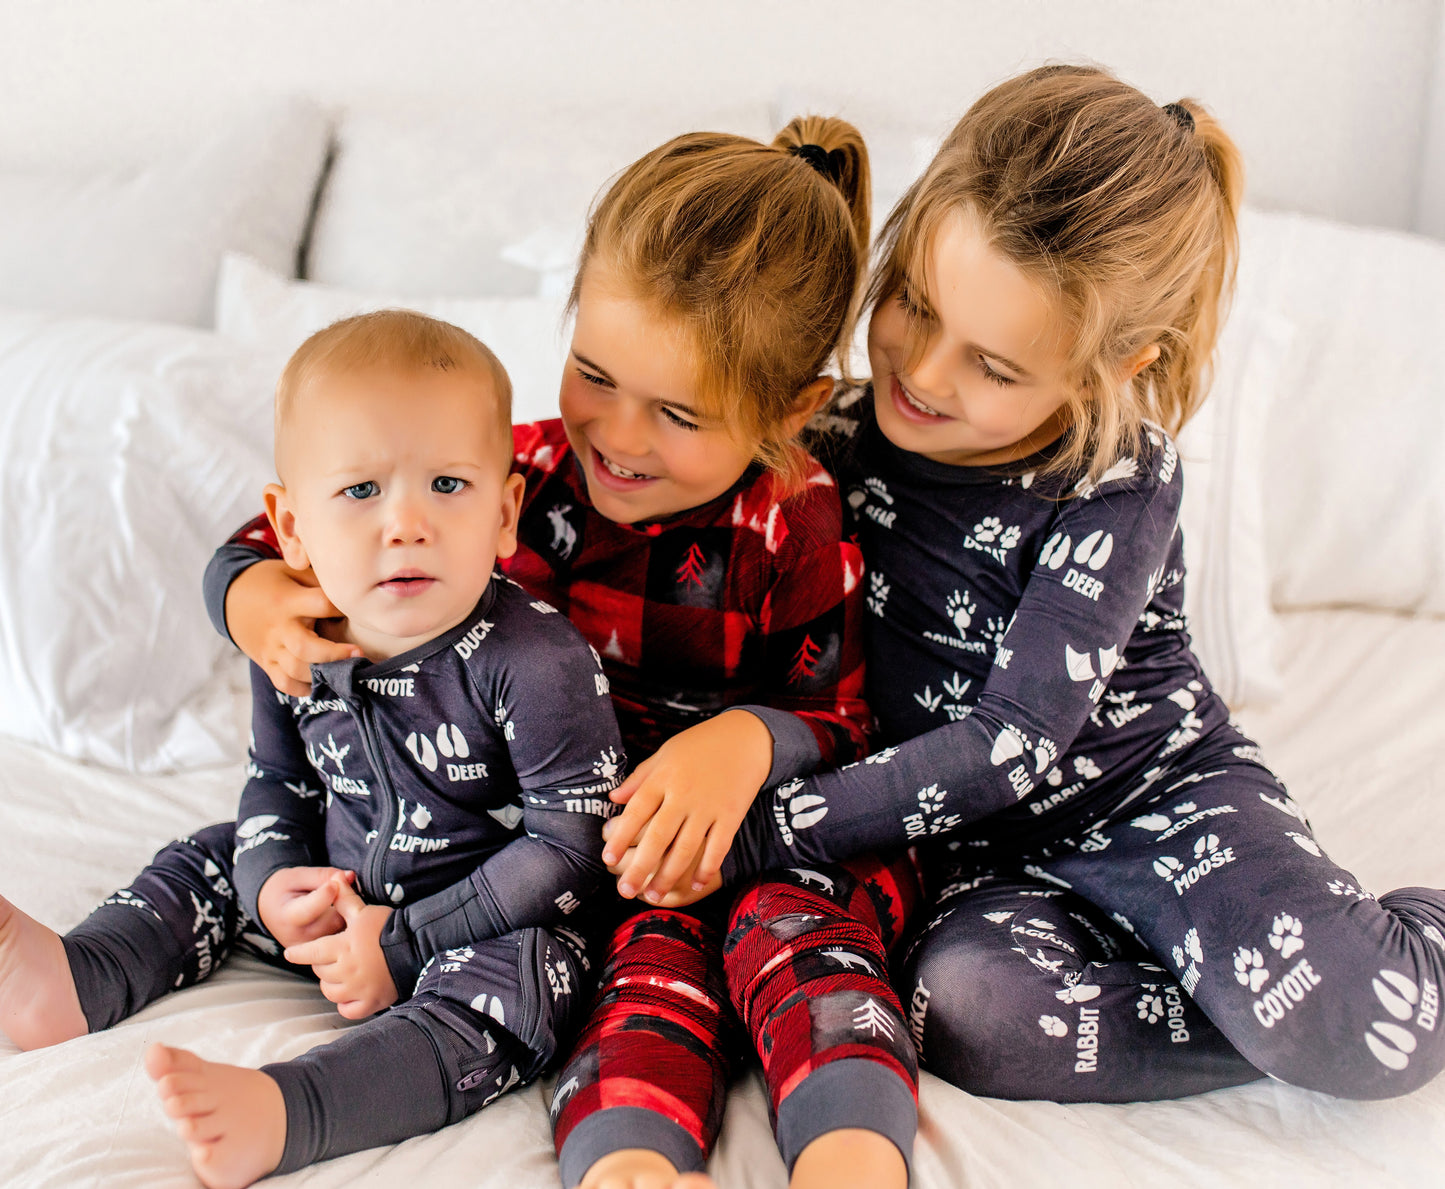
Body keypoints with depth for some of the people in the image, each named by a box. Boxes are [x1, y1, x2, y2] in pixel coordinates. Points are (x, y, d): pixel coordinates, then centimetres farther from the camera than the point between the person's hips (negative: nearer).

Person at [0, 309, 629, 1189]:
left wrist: (405, 944, -23)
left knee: (521, 976, -35)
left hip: (496, 924, -7)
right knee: (213, 863, 11)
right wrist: (274, 884, -10)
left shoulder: (537, 661, -26)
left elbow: (573, 844, -23)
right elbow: (277, 784, 12)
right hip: (341, 898, 7)